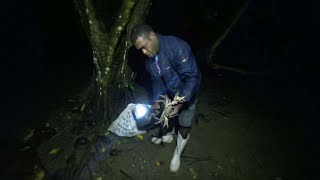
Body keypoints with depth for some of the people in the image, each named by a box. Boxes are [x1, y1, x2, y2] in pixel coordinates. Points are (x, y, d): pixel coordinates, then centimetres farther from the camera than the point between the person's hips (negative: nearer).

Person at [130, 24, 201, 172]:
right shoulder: (149, 59, -10)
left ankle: (177, 154, 33)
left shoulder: (177, 46, -34)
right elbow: (157, 81, 0)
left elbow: (193, 77, -34)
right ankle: (168, 136, 55)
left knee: (184, 127, 7)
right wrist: (156, 101, -10)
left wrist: (181, 103, -34)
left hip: (187, 94, -5)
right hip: (169, 94, 6)